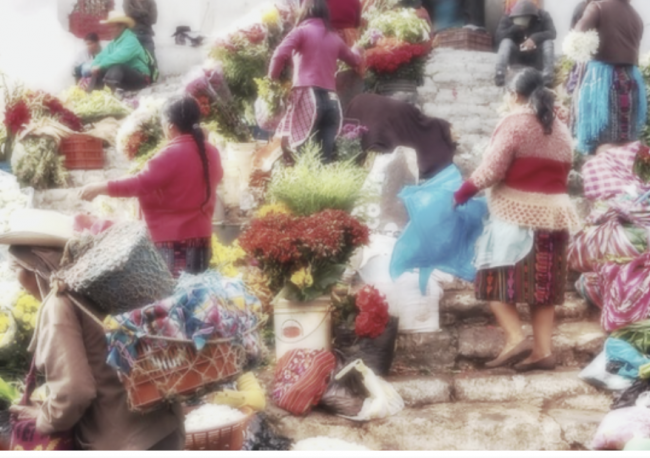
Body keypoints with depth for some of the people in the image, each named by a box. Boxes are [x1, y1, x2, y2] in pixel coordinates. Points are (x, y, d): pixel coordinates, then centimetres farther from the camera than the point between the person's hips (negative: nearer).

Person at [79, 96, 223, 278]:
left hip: (174, 240, -7)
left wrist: (100, 188, -13)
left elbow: (141, 183, -20)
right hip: (201, 238, 7)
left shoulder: (172, 155, -15)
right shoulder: (211, 153, 5)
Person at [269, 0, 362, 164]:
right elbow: (355, 60, 34)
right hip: (331, 101, 5)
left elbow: (280, 55, -11)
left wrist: (273, 78, 7)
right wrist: (356, 51, 57)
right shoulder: (334, 37, 18)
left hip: (308, 97, -5)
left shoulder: (302, 31, 4)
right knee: (325, 158, 3)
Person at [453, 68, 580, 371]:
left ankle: (516, 339, -9)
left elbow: (491, 169, -14)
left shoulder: (515, 122, -7)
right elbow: (562, 173, 14)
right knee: (543, 285, 9)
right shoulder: (561, 130, 14)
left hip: (516, 214, -7)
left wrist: (462, 193, -2)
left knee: (496, 278, 1)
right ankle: (543, 350, 7)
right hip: (553, 214, 7)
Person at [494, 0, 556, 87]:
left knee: (548, 42, -28)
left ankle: (548, 76, -37)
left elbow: (552, 33, -24)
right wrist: (516, 28, -33)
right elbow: (498, 36, -20)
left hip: (536, 57, 0)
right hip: (516, 56, 0)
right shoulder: (508, 18, -10)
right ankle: (499, 74, -40)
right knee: (506, 42, -28)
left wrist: (534, 38, -40)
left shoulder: (543, 16, -11)